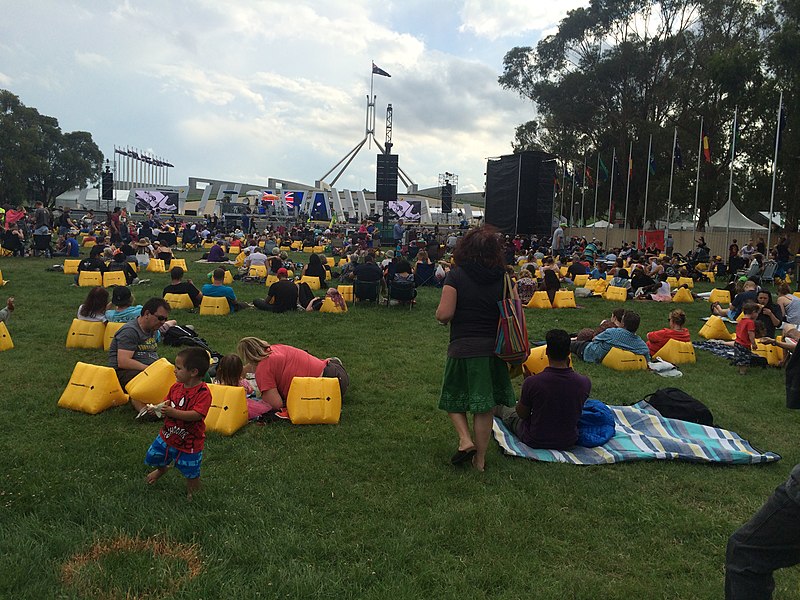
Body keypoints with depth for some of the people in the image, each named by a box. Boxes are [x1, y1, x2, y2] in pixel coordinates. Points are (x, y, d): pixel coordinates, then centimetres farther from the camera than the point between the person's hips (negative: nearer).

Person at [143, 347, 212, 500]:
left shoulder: (203, 392, -25)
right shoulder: (176, 386, -2)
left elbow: (196, 414, -32)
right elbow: (166, 403, 9)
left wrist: (172, 412, -38)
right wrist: (158, 408, -13)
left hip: (189, 443, -7)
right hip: (167, 435, 7)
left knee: (192, 474, 5)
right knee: (153, 458, 23)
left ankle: (191, 497, 32)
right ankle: (162, 469, 56)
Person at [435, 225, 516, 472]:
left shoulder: (456, 275, -10)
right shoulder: (503, 278, 0)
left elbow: (444, 315, -16)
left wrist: (439, 315, 6)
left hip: (463, 348, -3)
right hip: (493, 349, 3)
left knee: (453, 398, 19)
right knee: (485, 406, 13)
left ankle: (465, 439, 1)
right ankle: (480, 458, 22)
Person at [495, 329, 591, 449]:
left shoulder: (531, 382, -27)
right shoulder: (584, 383, -20)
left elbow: (522, 414, -9)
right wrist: (567, 368, 4)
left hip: (535, 442, -3)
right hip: (569, 442, 3)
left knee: (509, 412, 28)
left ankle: (496, 409, 61)